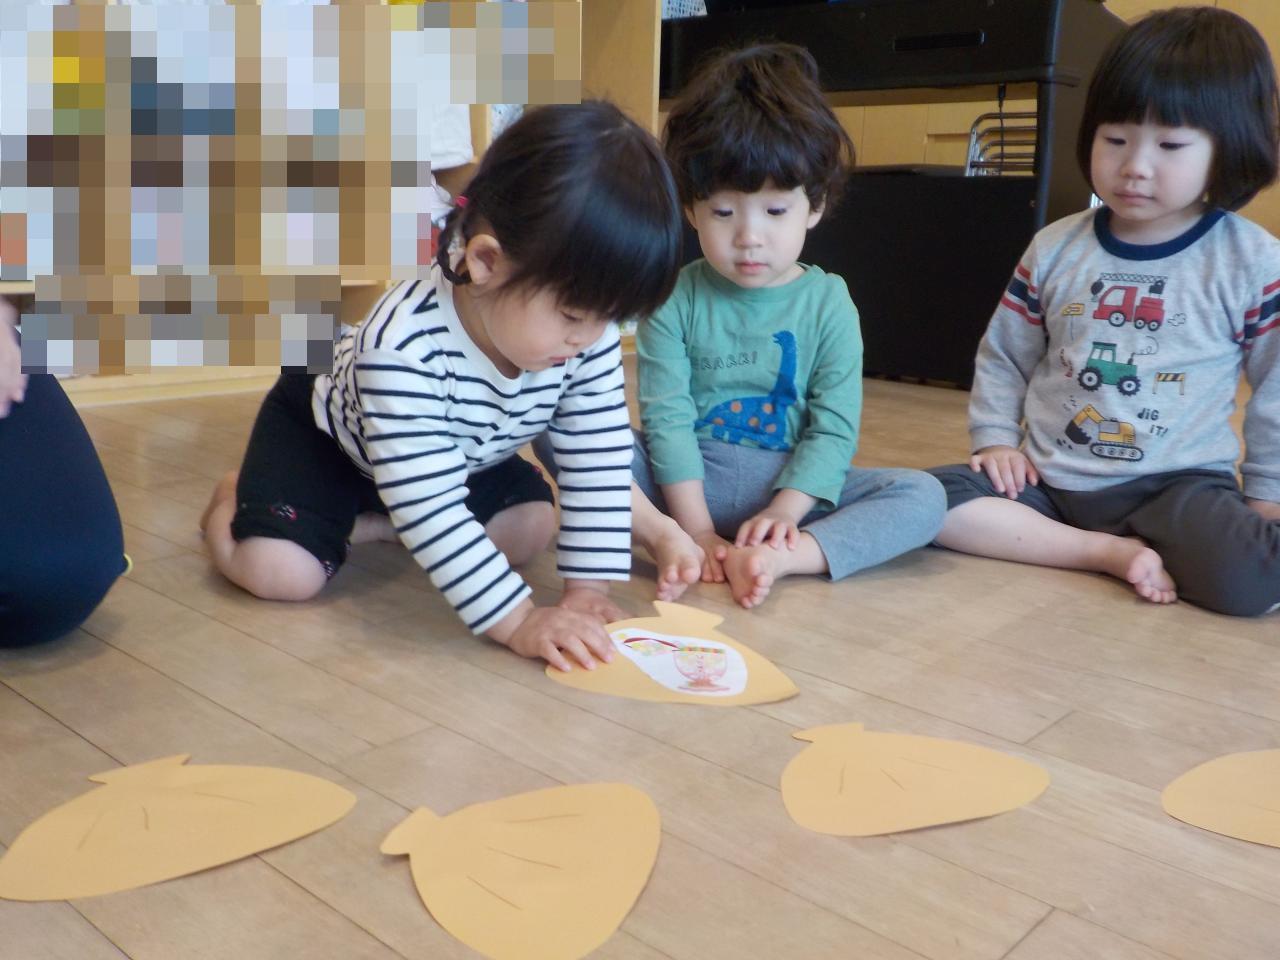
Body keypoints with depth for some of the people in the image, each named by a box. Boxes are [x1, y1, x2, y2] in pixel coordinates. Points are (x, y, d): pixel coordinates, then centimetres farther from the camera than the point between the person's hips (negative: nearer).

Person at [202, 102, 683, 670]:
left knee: (532, 529, -8)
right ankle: (233, 501, 14)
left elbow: (599, 467, -24)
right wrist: (517, 621, -46)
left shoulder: (589, 336, -29)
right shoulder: (403, 348, -45)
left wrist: (587, 586, -30)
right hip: (321, 430, -5)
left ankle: (357, 522, 5)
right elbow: (429, 508, -45)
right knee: (281, 573, -21)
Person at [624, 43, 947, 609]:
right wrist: (696, 527, -21)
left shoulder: (828, 302, -2)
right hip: (684, 480, -1)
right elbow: (666, 415, -12)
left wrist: (783, 511, -21)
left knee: (923, 497, -20)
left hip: (789, 486, 1)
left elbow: (834, 428, -7)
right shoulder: (676, 298, -4)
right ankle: (665, 539, -36)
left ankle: (776, 557, -37)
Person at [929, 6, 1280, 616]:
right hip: (1047, 479, 4)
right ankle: (1115, 553, -15)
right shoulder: (1055, 248, 3)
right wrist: (995, 439, 1)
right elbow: (1002, 357, 13)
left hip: (1176, 487, -3)